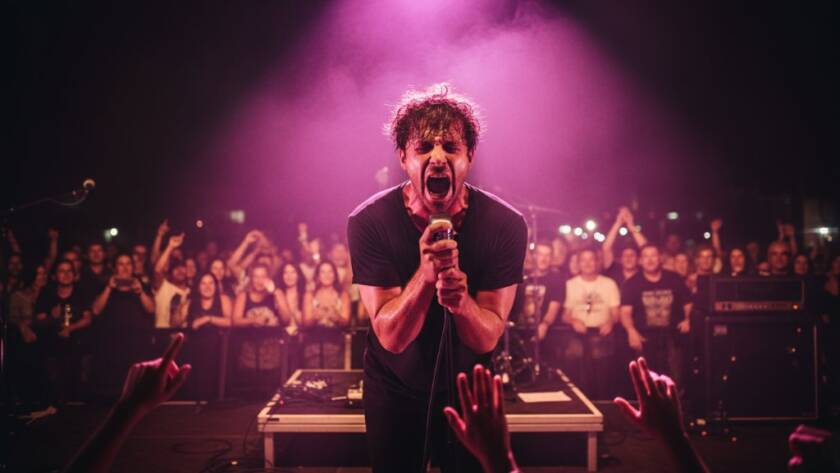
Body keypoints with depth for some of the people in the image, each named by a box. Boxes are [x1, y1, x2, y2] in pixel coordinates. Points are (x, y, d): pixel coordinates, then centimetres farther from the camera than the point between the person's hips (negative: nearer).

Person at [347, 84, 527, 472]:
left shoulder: (506, 224, -20)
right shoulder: (369, 221, -22)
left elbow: (487, 338, -19)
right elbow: (391, 336, -24)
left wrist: (460, 300, -41)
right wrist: (426, 275, -42)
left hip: (469, 388, 1)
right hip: (394, 389, 0)